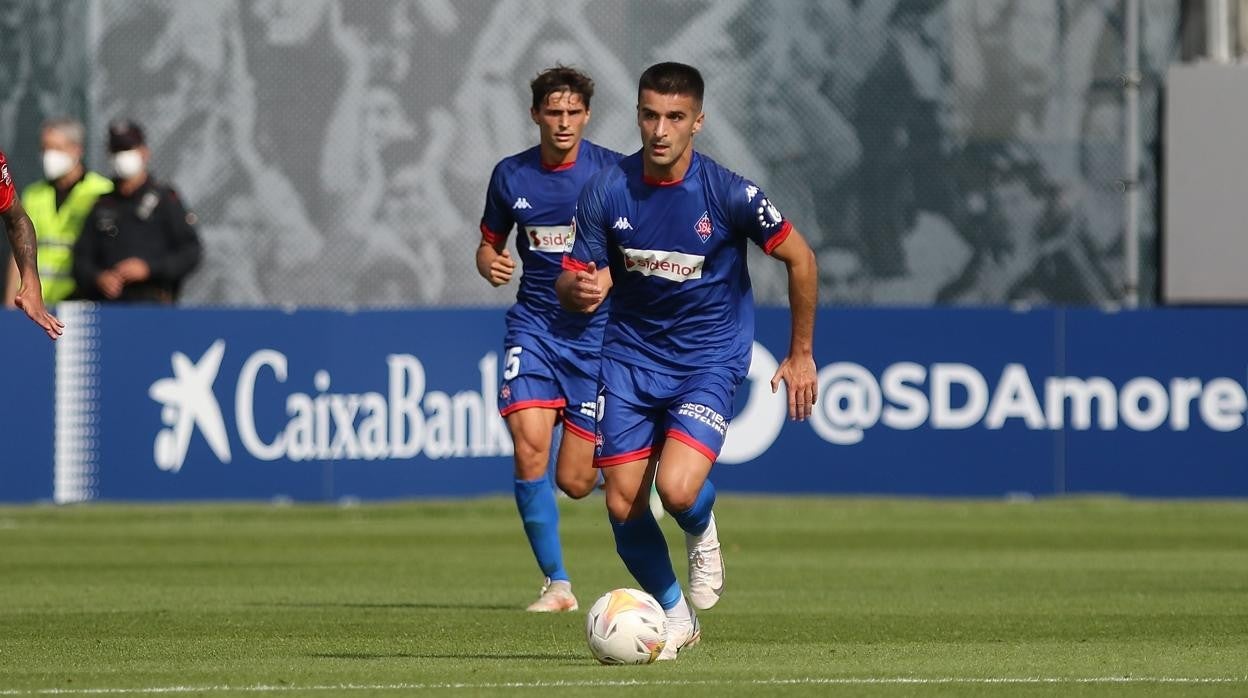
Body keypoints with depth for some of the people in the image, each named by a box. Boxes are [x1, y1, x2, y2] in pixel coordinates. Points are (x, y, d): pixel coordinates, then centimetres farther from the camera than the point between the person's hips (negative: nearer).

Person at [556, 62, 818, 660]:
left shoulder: (729, 194, -16)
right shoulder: (606, 191, -9)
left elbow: (799, 259, -3)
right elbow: (573, 281, -2)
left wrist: (801, 354, 1)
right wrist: (579, 289, -28)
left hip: (708, 359, -3)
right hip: (629, 358, 3)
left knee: (677, 490, -24)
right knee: (622, 507, -3)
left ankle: (703, 534, 14)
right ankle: (674, 616, 22)